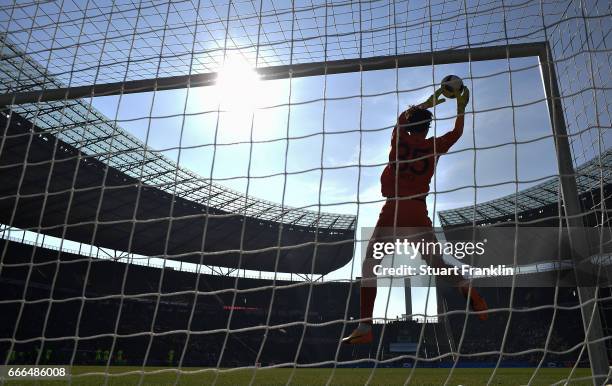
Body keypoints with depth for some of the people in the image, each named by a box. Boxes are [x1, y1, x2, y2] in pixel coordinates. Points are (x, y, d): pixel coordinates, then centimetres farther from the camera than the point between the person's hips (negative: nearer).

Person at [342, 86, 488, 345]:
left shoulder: (399, 139, 9)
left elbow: (402, 116, 32)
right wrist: (461, 106, 40)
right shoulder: (434, 146, 11)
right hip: (418, 210, 2)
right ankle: (467, 289, -10)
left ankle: (365, 327, -9)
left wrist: (428, 103, 41)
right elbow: (458, 132, 31)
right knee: (435, 261, 16)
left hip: (393, 209, -2)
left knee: (370, 265, -1)